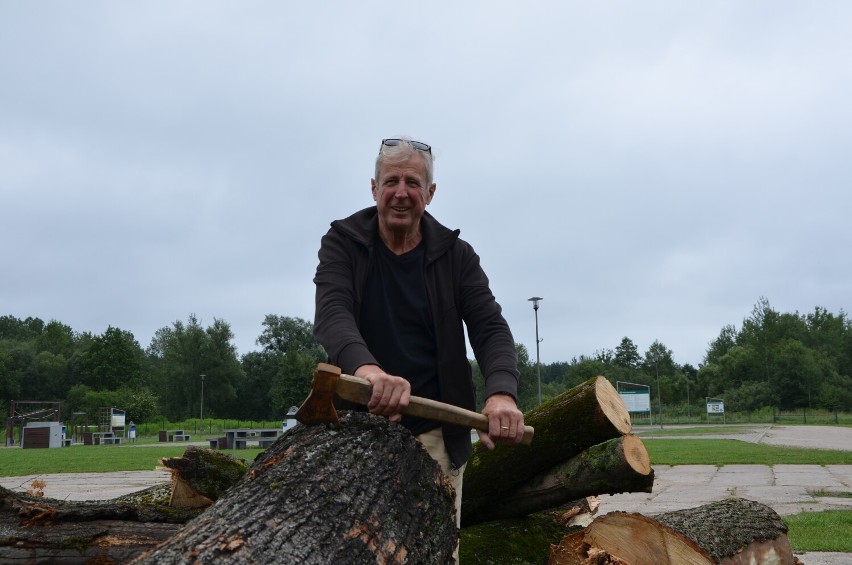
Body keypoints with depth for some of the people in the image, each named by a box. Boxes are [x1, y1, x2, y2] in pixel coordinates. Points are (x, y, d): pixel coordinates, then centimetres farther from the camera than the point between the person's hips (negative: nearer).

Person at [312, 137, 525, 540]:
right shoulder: (342, 243, -2)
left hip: (437, 435, 1)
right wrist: (365, 367, -41)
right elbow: (331, 315, -19)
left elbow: (491, 328, -7)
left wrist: (501, 392, -29)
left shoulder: (456, 255, 2)